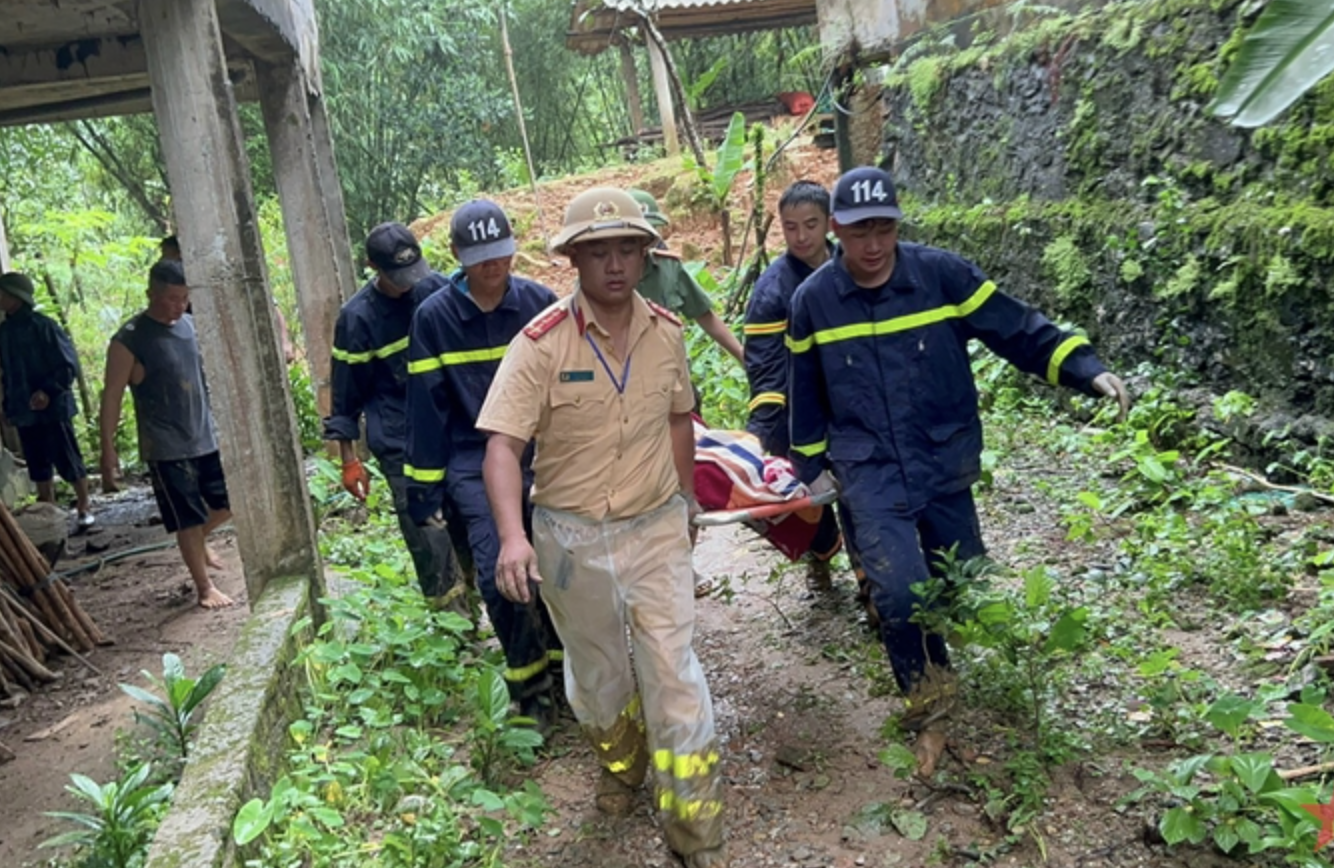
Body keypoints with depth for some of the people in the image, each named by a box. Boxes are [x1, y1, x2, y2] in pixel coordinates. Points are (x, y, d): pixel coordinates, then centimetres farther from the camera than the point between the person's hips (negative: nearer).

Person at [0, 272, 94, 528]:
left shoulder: (43, 326, -12)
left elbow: (68, 365, -13)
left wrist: (48, 391, -22)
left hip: (52, 407, -6)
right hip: (23, 410, 6)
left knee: (68, 461, 1)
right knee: (38, 466, 12)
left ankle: (84, 509, 15)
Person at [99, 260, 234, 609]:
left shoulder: (191, 325, 5)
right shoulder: (129, 341, -13)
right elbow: (112, 396, -11)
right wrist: (108, 447, -12)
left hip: (209, 436, 6)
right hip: (167, 447, -6)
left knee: (232, 500, 11)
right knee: (188, 518, 2)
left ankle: (199, 540, 39)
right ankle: (204, 586, 17)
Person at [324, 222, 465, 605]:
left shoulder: (436, 288, 0)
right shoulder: (356, 318, -8)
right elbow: (346, 394, -1)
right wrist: (349, 460, 0)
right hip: (401, 444, -3)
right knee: (425, 530, -2)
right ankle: (446, 603, 16)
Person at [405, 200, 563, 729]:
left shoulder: (540, 303, -1)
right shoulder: (433, 318, -4)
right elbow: (426, 405, -1)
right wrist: (425, 488, 0)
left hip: (541, 451, 2)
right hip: (474, 460, -1)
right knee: (498, 572, -12)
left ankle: (562, 661, 27)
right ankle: (529, 684, 8)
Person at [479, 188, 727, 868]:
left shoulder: (665, 333, -4)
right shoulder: (541, 344, -16)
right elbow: (503, 446, -22)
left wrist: (685, 497, 19)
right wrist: (513, 536, -35)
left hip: (657, 530, 2)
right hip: (571, 537, -1)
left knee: (673, 674, -1)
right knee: (595, 671, 18)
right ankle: (620, 765, 48)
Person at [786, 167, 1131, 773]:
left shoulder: (942, 275, -7)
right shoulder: (813, 301, -2)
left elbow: (1017, 328, -6)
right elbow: (805, 392, 10)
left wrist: (1085, 369, -18)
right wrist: (812, 465, 15)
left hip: (946, 467, 1)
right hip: (870, 476, -1)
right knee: (900, 593, -16)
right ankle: (928, 712, 7)